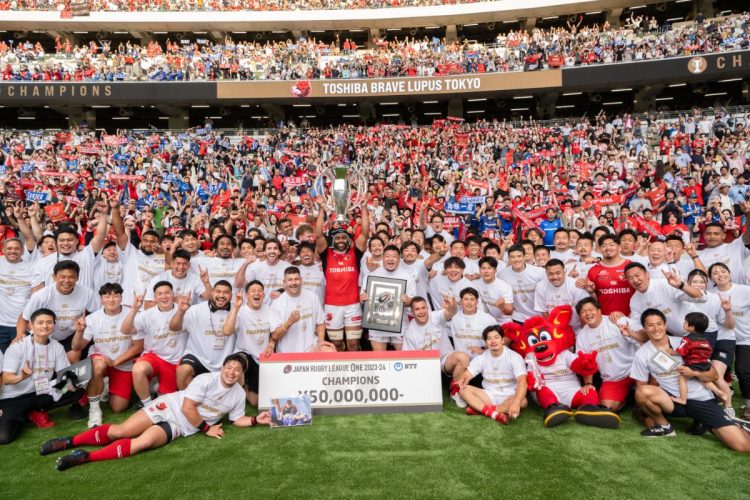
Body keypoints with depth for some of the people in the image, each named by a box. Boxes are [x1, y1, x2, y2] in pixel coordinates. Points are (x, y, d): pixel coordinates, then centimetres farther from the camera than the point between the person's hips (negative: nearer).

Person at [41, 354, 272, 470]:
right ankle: (70, 441, 5)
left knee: (143, 442, -25)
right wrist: (206, 428, -13)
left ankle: (86, 457, -22)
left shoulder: (239, 394, 1)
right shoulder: (207, 379, -15)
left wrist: (256, 420, -7)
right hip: (169, 407, -2)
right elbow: (187, 407, -16)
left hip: (181, 427, 2)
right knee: (121, 431, -14)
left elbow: (237, 419, 10)